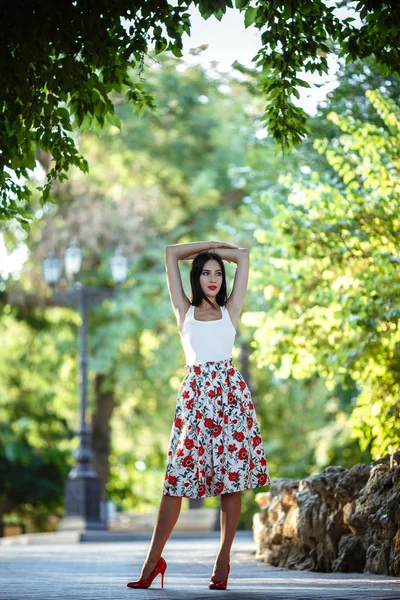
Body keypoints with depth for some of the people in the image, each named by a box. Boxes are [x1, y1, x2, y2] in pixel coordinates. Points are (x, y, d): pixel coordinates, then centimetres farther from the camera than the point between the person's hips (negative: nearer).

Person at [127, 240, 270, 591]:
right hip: (195, 395, 0)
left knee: (232, 476, -2)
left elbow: (244, 256, 13)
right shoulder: (185, 311, 13)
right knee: (177, 476, -3)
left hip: (230, 393, 1)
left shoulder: (230, 310, 12)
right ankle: (154, 560, 1)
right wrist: (212, 246, 20)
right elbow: (172, 253, 13)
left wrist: (214, 250, 21)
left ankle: (223, 560, 6)